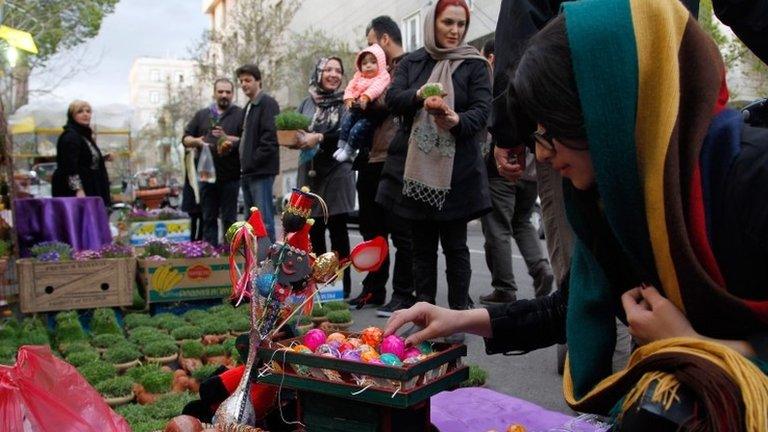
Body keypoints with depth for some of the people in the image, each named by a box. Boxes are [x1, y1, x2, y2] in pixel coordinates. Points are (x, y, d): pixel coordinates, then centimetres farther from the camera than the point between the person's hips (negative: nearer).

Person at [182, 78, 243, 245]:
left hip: (230, 176, -3)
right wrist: (197, 141, -3)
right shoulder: (202, 115, 16)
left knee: (229, 218, 1)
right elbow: (185, 138, 17)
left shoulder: (240, 114, 4)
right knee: (209, 218, 7)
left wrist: (227, 138, -17)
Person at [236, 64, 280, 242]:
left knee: (264, 218, -10)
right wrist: (235, 145, 7)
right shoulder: (248, 107, 21)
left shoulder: (268, 103, -7)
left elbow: (270, 137, -17)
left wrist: (253, 161, -17)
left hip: (262, 171, -10)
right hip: (248, 171, 10)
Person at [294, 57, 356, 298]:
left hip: (337, 172, -4)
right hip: (310, 172, 4)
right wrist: (296, 138, -6)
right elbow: (295, 131, 16)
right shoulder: (306, 103, 14)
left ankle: (342, 285, 5)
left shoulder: (346, 101, 1)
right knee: (314, 230, 8)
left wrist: (319, 138, -19)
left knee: (337, 228, -2)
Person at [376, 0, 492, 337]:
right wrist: (418, 96, -22)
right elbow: (392, 99, -1)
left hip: (457, 169, -2)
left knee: (454, 245, 2)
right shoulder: (412, 62, 12)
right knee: (422, 246, 8)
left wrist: (458, 121, -27)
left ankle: (458, 315, 12)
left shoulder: (475, 65, 4)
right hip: (415, 167, 3)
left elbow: (482, 110, -6)